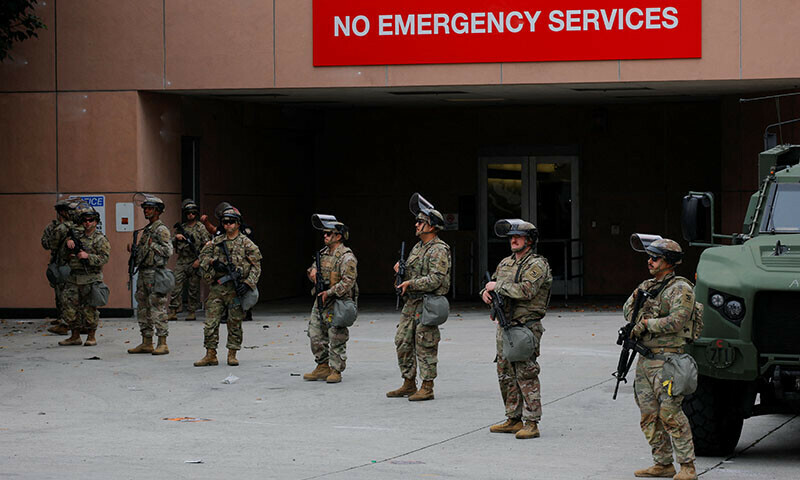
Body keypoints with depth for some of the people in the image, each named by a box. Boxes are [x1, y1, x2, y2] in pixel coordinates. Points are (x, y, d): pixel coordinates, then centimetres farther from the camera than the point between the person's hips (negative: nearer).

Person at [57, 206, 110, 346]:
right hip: (73, 280, 6)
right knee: (69, 307, 4)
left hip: (91, 280, -6)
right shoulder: (76, 236, 16)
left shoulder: (100, 239, -1)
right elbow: (64, 255, 15)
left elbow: (104, 258, -10)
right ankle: (75, 337, 13)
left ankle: (91, 337, 7)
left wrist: (88, 256, -21)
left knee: (89, 309, -3)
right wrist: (68, 244, -4)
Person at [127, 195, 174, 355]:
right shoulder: (146, 230, 19)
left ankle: (162, 344, -7)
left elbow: (168, 251, -17)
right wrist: (134, 250, 8)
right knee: (143, 310, 10)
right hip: (143, 274, 9)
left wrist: (153, 245, -19)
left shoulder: (161, 230, -8)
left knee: (158, 311, -9)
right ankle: (146, 343, 16)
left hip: (156, 274, -9)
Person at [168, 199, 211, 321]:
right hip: (182, 263, 3)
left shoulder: (201, 228, 1)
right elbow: (172, 244, 15)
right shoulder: (181, 228, 12)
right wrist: (176, 238, -6)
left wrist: (199, 260, -12)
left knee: (193, 289, 2)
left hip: (195, 263, -3)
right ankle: (173, 312, -7)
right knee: (176, 286, -6)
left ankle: (191, 312, 9)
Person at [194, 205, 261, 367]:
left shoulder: (246, 243, 1)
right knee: (210, 322, -1)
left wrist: (248, 283, -14)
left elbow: (256, 266, -2)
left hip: (236, 289, -3)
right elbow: (203, 256, 10)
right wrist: (213, 262, -11)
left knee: (235, 323, 3)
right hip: (217, 288, 3)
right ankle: (211, 355, 4)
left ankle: (232, 354, 12)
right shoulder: (216, 242, 12)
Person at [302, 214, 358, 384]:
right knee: (316, 335, 9)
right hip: (320, 302, 8)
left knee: (337, 339, -3)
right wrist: (312, 271, 1)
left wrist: (329, 293, -22)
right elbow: (313, 270, 26)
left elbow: (348, 281, -20)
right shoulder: (323, 254, 13)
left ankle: (336, 370, 3)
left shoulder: (347, 257, -13)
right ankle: (322, 368, 19)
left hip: (337, 304, -8)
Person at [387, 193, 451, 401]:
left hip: (427, 305, -9)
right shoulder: (418, 247, 16)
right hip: (411, 303, 10)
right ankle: (409, 384, 19)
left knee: (425, 346, -6)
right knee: (403, 342, 10)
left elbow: (435, 280, -22)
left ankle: (427, 388, 0)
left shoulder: (439, 250, -13)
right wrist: (401, 269, 4)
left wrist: (410, 284, -17)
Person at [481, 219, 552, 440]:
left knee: (526, 375, -9)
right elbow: (492, 285, 25)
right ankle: (513, 420, 20)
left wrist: (498, 285, -13)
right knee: (506, 374, 11)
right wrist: (486, 292, 1)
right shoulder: (505, 263, 15)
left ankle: (532, 423, -7)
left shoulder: (537, 264, -9)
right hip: (505, 326, 8)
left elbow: (525, 290, -23)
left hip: (526, 328, -8)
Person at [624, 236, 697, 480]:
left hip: (667, 361, -8)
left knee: (670, 414, -12)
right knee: (649, 415, 8)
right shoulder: (647, 286, 17)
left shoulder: (680, 289, -8)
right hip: (645, 360, 8)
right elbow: (628, 312, 21)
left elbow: (676, 322, -18)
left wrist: (647, 323, -10)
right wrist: (635, 297, 1)